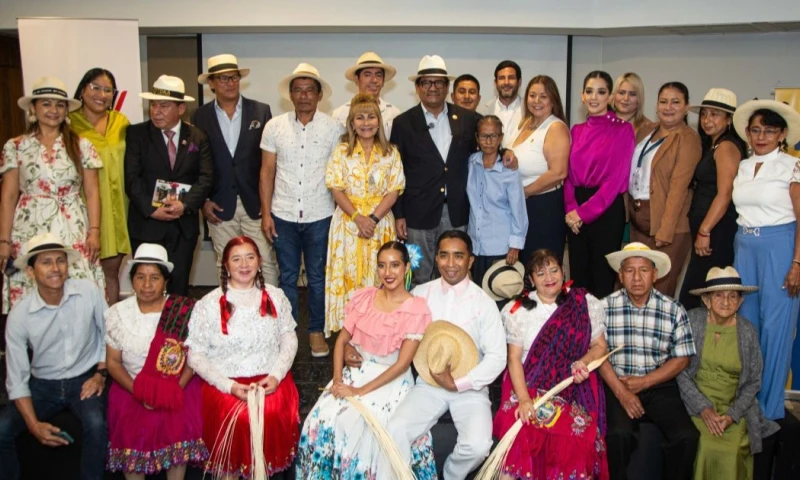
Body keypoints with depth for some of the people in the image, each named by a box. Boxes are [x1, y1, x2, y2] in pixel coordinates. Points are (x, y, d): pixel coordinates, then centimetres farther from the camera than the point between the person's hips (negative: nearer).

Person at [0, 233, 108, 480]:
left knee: (96, 424, -29)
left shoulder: (89, 291, -13)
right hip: (43, 385, 2)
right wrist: (34, 425, -16)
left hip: (85, 379, -1)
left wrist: (101, 373, -5)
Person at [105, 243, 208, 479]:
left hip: (178, 386, -2)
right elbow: (113, 361, 3)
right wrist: (138, 391, -11)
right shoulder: (117, 314, 3)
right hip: (132, 386, 2)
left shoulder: (184, 311, -4)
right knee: (132, 430, -21)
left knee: (180, 425, -25)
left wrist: (176, 388, -16)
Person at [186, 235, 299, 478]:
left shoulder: (275, 296, 10)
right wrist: (229, 386, -13)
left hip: (271, 379, 2)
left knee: (273, 414, -23)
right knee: (237, 417, -26)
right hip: (225, 383, -2)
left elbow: (289, 339, 9)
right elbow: (196, 355, -2)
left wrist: (276, 375, -8)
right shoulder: (208, 305, 0)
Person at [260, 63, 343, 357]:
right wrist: (266, 213, -1)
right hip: (283, 215, 1)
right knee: (287, 277, 11)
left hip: (320, 216, -1)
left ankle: (316, 331, 24)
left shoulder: (333, 128, 0)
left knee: (317, 277, 9)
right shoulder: (275, 126, 2)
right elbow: (267, 172, 4)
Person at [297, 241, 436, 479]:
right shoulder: (363, 297, 3)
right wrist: (337, 380, -9)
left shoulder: (417, 309, -11)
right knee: (321, 418, -18)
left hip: (391, 381, -4)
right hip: (355, 372, 4)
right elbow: (342, 340, 6)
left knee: (354, 422, -26)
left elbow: (402, 364, -15)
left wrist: (359, 391, -18)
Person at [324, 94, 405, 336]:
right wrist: (358, 218, -15)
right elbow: (336, 190, -4)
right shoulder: (342, 151, 3)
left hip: (381, 222, 1)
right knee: (348, 274, 1)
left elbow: (394, 191, -1)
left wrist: (373, 218, -14)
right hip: (348, 221, 0)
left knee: (378, 276, 3)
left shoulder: (391, 153, 5)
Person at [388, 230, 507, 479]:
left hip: (470, 388, -1)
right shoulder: (420, 294, 0)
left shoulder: (484, 303, -8)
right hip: (428, 384, 2)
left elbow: (497, 357, -8)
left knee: (477, 445, -23)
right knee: (395, 432, -22)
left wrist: (458, 383, -16)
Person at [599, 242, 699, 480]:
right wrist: (621, 391, -15)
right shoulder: (606, 307, -2)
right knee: (618, 434, -27)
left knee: (686, 436, -19)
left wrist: (642, 383, -8)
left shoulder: (673, 310, 1)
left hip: (659, 386, 2)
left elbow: (681, 358, 2)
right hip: (617, 385, -1)